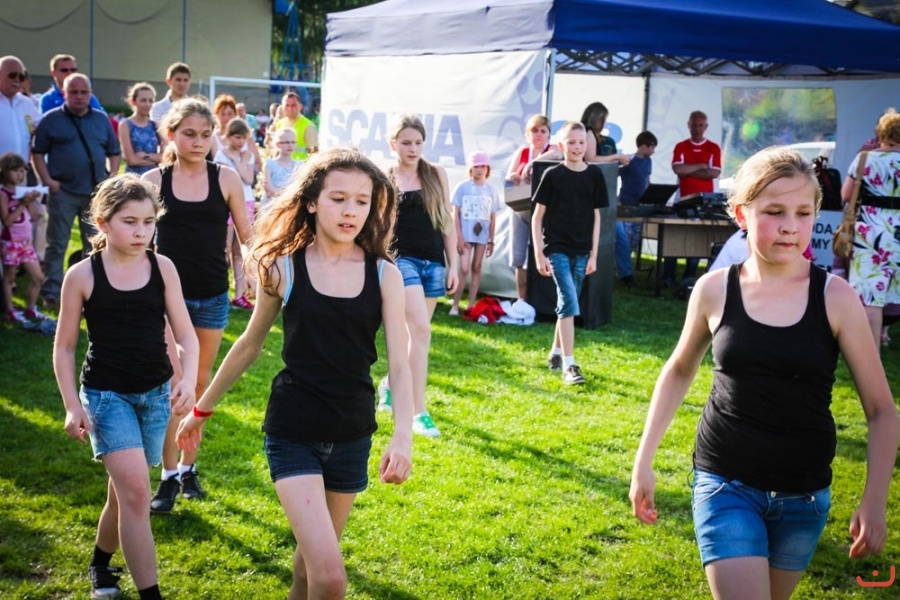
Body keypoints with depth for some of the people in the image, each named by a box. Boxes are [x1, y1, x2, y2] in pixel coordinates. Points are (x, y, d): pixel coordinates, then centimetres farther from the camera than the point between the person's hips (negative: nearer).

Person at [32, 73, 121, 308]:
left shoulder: (101, 119, 10)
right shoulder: (51, 119, 0)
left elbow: (114, 152, 15)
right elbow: (38, 152, 1)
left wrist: (111, 178, 2)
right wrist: (48, 180, -9)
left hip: (96, 191, 3)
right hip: (62, 192, -3)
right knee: (57, 244, 2)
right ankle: (51, 293, 8)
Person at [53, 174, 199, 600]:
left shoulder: (163, 268, -3)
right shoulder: (82, 276, -8)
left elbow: (185, 334, 0)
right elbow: (64, 346, -1)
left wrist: (188, 378, -18)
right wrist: (72, 406, -8)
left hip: (156, 393, 3)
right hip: (105, 394, -3)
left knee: (124, 491, 14)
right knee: (135, 491, -15)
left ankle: (100, 562, 41)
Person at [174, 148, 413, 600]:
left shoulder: (384, 275, -4)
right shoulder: (284, 267, -6)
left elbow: (400, 364, -8)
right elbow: (250, 346, 7)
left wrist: (402, 436, -24)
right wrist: (201, 409, 15)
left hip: (353, 435, 2)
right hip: (292, 431, -2)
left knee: (312, 559, 18)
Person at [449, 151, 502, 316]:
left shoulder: (490, 190, 6)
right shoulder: (463, 187, -2)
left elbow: (493, 217, 9)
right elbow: (455, 213, -1)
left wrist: (491, 240, 7)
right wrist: (459, 237, -7)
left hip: (482, 235, 3)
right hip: (465, 235, -3)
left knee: (477, 268, 6)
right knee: (464, 269, -9)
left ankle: (471, 305, 11)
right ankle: (455, 305, -2)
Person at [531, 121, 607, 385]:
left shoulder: (594, 175, 4)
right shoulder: (552, 175, -4)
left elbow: (596, 216, 8)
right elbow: (537, 216, -1)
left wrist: (593, 254, 5)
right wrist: (539, 254, -6)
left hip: (581, 250, 4)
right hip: (557, 248, -4)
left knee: (567, 304, 13)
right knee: (569, 303, -12)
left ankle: (555, 353, 30)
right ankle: (568, 364, -10)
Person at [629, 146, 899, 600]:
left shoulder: (834, 297, -10)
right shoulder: (714, 290, -7)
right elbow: (679, 372, 11)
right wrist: (643, 461, 8)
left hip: (803, 494, 1)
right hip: (726, 484, -1)